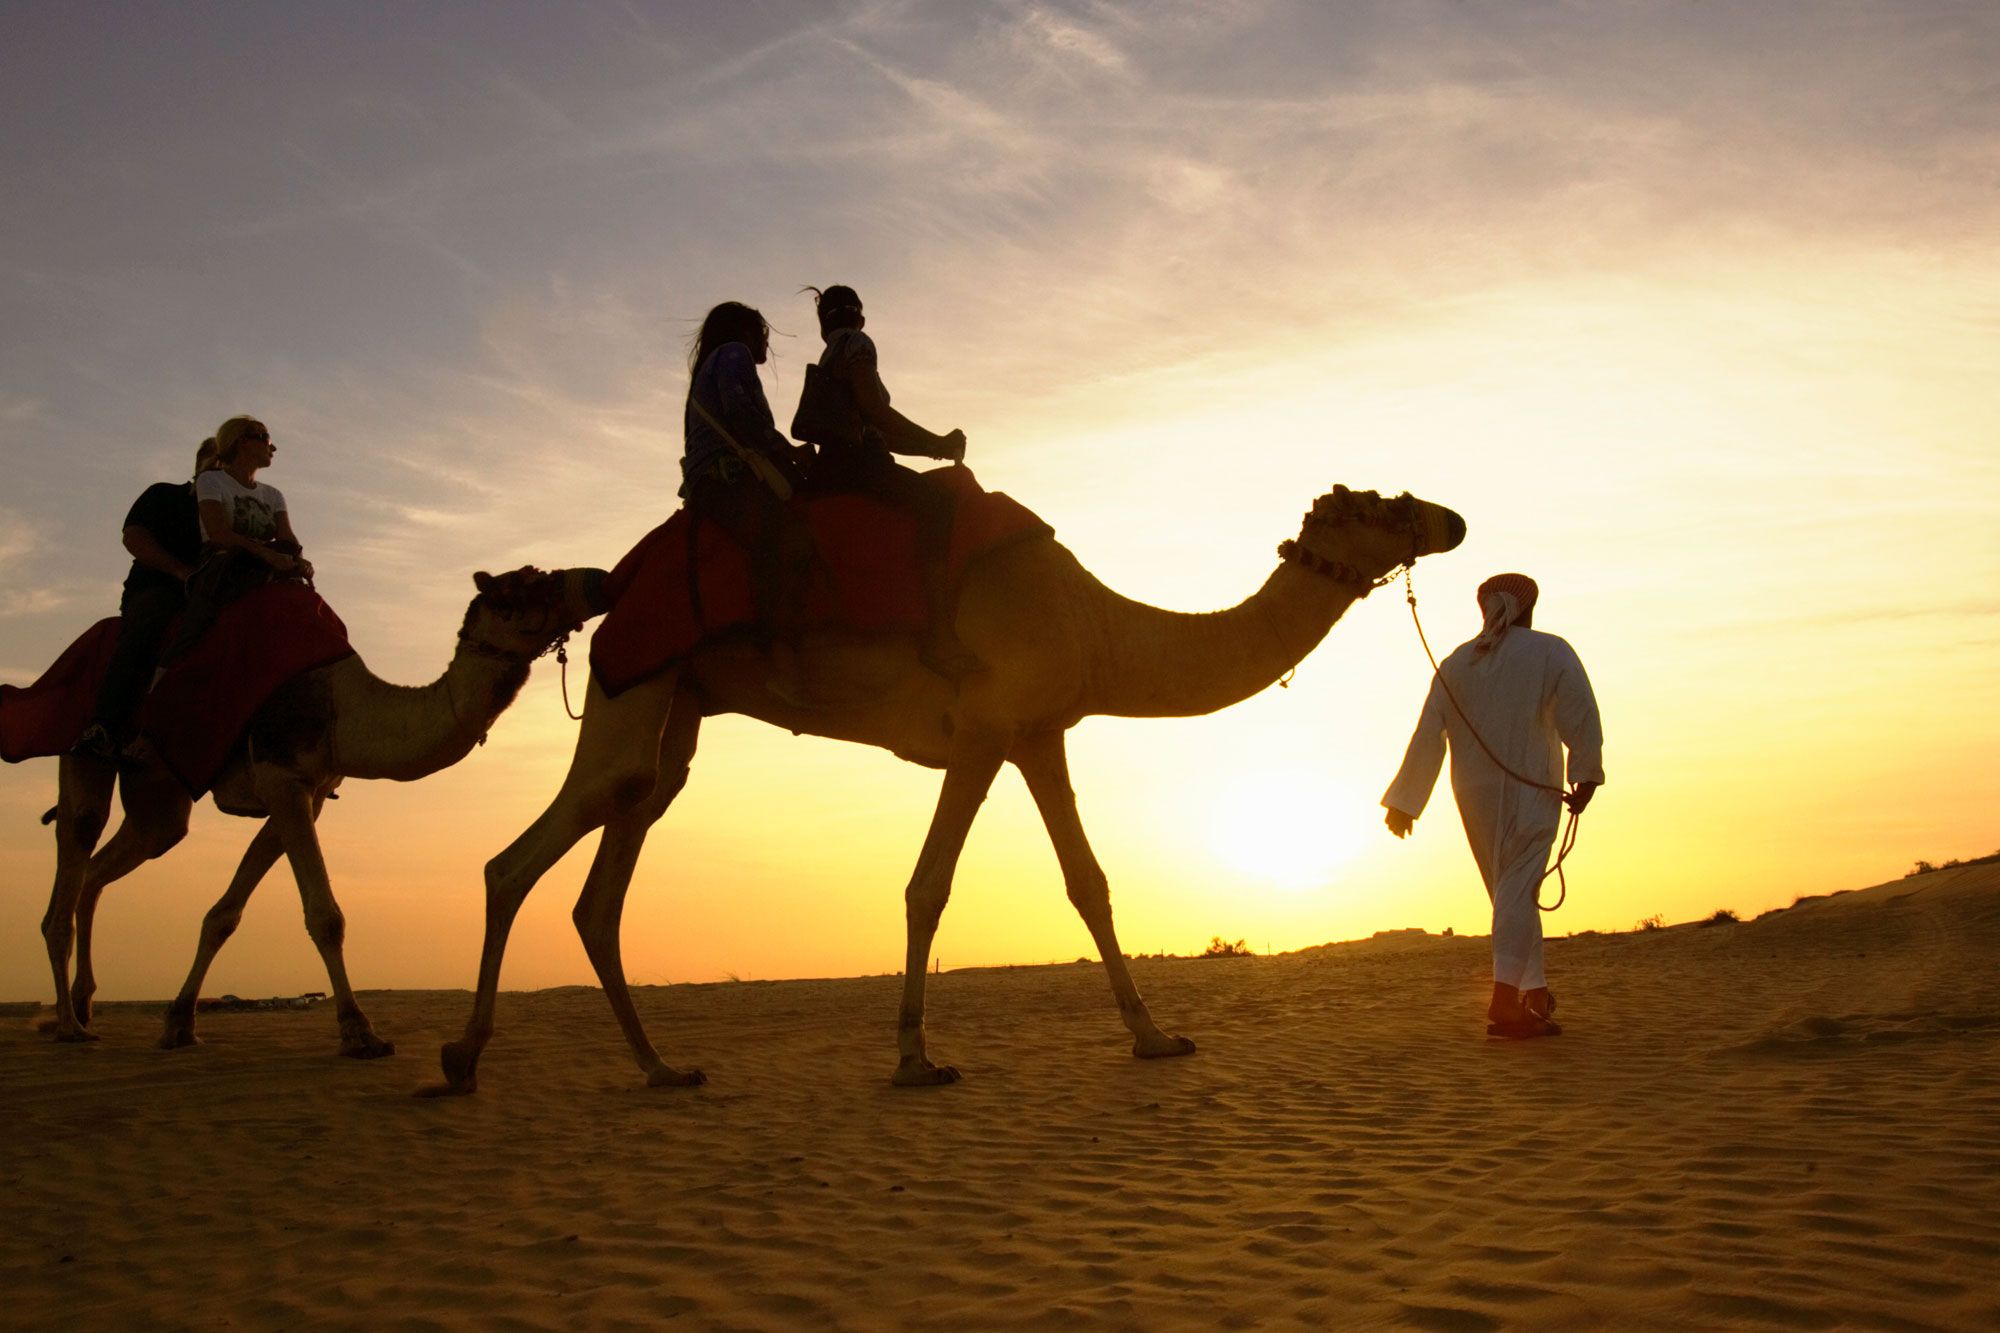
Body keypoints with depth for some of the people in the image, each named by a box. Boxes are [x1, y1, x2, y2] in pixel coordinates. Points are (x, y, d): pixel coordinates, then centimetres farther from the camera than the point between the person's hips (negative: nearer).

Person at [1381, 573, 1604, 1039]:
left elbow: (1427, 736, 6)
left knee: (1509, 890, 16)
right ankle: (1504, 1002, -21)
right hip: (1531, 791, -4)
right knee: (1519, 888, -10)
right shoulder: (1552, 653, 0)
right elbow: (1581, 716, -13)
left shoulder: (1455, 664, 8)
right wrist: (1587, 775, -5)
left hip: (1476, 794, 4)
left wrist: (1404, 802, 9)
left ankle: (1535, 991, 22)